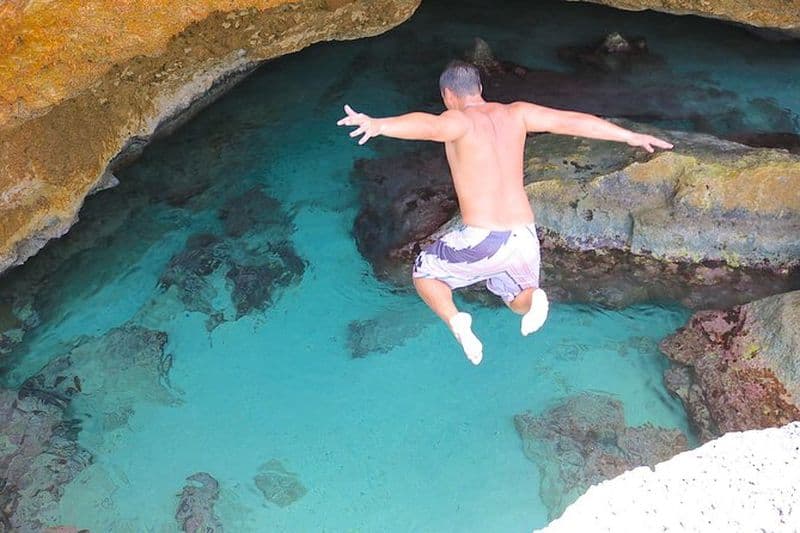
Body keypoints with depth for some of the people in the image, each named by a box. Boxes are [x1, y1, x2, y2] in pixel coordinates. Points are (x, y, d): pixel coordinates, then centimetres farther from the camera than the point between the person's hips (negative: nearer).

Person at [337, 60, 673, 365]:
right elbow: (573, 121, 13)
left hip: (481, 240, -5)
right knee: (520, 301, 31)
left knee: (424, 273, 22)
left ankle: (456, 320, -8)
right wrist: (631, 137, 24)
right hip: (525, 238, 5)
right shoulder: (515, 113, 9)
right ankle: (533, 298, -7)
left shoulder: (460, 120, -6)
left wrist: (378, 125, -49)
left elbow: (429, 126, -30)